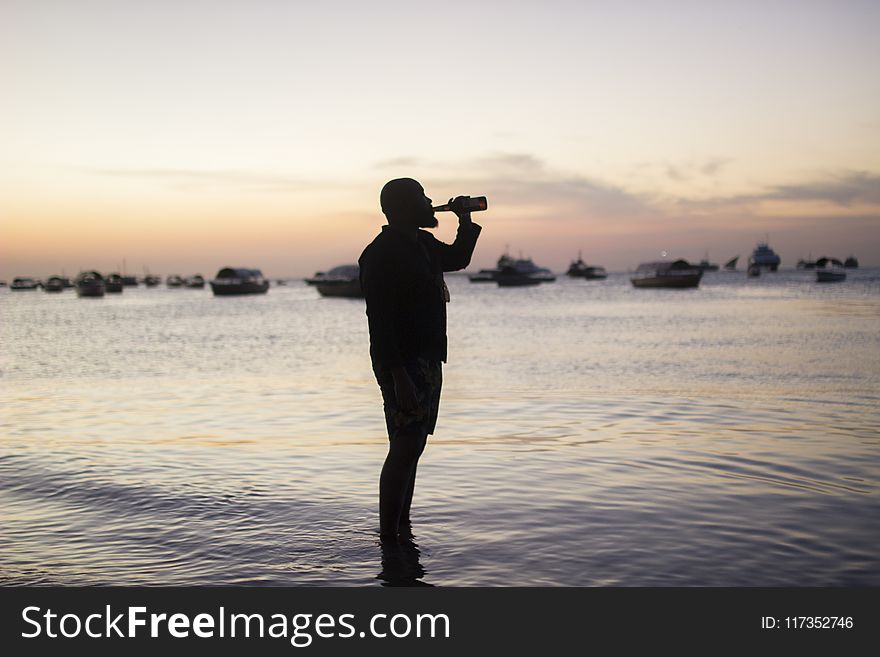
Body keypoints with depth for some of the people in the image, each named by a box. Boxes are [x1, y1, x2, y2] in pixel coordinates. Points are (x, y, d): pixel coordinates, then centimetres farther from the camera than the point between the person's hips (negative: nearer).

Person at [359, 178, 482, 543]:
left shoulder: (422, 244, 14)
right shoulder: (381, 253, -15)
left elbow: (457, 259, 35)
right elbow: (380, 320, -21)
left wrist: (466, 220, 19)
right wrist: (399, 377, -26)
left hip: (428, 360, 10)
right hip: (404, 365, -10)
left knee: (411, 448, 14)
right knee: (405, 449, -12)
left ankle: (403, 530, 23)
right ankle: (388, 540, -7)